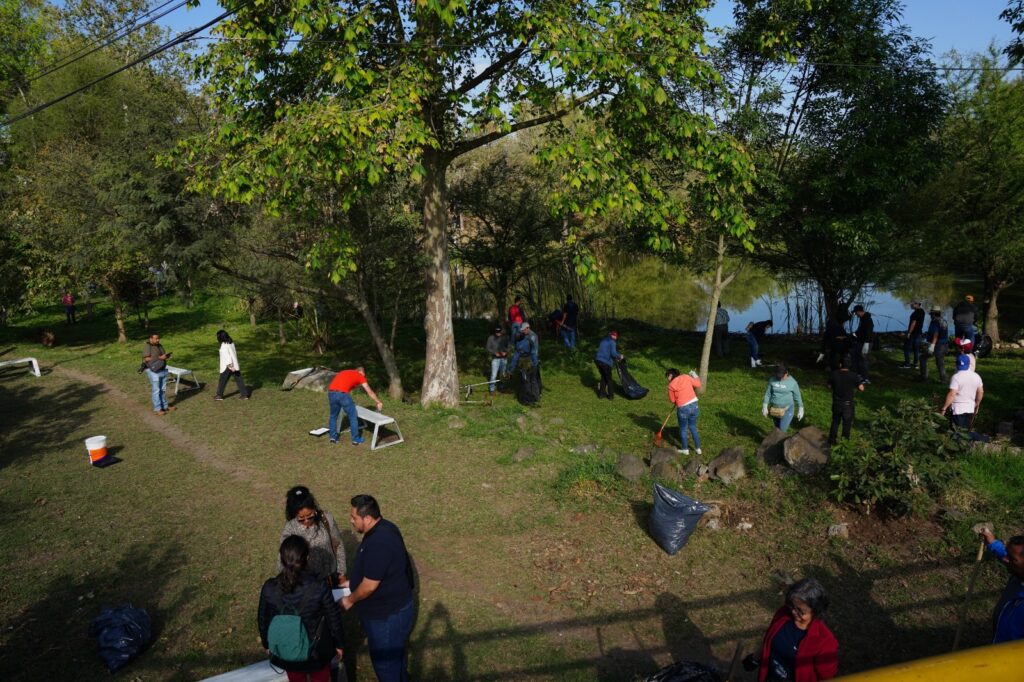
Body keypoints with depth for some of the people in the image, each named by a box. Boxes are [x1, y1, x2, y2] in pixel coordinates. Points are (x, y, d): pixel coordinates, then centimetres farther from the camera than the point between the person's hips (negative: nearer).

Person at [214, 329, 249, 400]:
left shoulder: (224, 345, -14)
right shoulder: (231, 343, 9)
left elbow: (227, 355, -21)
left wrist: (230, 365, -26)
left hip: (228, 366, -7)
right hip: (235, 365, 7)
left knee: (222, 380, 8)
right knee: (238, 379, 7)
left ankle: (219, 395, 18)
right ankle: (244, 394, 5)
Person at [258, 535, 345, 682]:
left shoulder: (269, 588, -21)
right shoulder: (319, 587, -27)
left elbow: (263, 620, -4)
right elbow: (334, 619, -14)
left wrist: (268, 644, 15)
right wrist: (339, 644, 4)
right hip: (317, 651, -2)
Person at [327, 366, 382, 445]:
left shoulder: (343, 372, 34)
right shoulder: (360, 375, 17)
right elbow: (370, 392, 17)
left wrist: (350, 402, 57)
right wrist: (378, 402, 29)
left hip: (331, 393, 5)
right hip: (342, 394, -5)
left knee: (333, 415, 26)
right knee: (353, 416, 11)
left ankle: (333, 436, 31)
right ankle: (355, 439, 18)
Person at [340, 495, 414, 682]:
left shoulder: (379, 543, -34)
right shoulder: (382, 528, -2)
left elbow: (370, 585, -26)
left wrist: (350, 600, -9)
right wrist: (353, 582, 13)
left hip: (387, 613, -9)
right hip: (393, 604, 9)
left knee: (383, 657, 11)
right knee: (394, 650, 28)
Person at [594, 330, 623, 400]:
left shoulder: (603, 340, 18)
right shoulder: (612, 342, -5)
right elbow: (613, 353, -16)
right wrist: (619, 356, 4)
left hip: (597, 360, 7)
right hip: (606, 362, -7)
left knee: (603, 377, 22)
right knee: (609, 379, 9)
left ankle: (601, 393, 25)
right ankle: (610, 395, 16)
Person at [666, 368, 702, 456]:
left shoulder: (671, 385, -6)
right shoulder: (686, 377, -1)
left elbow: (672, 400, 1)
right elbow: (698, 384, 7)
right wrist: (695, 376, 23)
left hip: (683, 409, -4)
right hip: (694, 405, 4)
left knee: (683, 429, 16)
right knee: (693, 427, 20)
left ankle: (685, 450, 25)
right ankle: (698, 449, 27)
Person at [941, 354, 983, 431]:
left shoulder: (956, 377, -15)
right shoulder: (976, 376, 3)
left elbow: (952, 394, -20)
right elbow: (981, 392, 12)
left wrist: (944, 407, -14)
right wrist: (977, 405, 26)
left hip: (958, 409, -5)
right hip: (970, 408, 5)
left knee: (956, 429, 1)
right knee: (966, 430, 16)